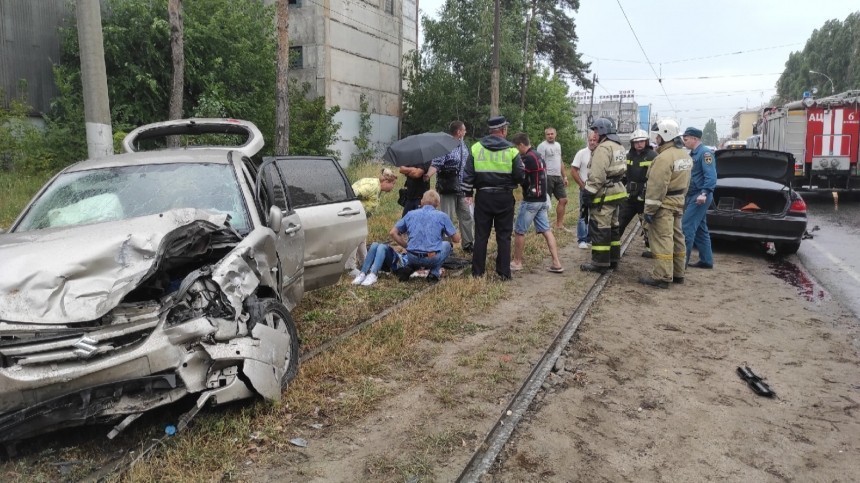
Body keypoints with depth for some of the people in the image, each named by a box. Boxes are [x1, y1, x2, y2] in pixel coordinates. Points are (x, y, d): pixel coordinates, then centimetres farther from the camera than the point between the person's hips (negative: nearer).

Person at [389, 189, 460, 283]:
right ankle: (434, 273, 11)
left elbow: (392, 233, 9)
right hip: (433, 258, -3)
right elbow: (456, 239, 6)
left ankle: (409, 267, 9)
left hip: (412, 258, 4)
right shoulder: (442, 216, 3)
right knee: (446, 245, 28)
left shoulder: (410, 214, 10)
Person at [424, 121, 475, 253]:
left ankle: (468, 244, 22)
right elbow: (436, 164, -20)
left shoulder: (463, 146, 12)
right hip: (448, 189, -7)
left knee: (467, 217, 10)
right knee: (446, 218, 1)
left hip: (462, 189, 7)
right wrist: (428, 175, -39)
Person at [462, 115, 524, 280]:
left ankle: (477, 272, 11)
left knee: (481, 235, 8)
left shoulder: (476, 147, 0)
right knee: (504, 236, 7)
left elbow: (468, 174, 0)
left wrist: (469, 193, 8)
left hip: (483, 196, 2)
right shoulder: (511, 150, -7)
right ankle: (504, 273, 8)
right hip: (504, 197, -2)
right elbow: (519, 176, -6)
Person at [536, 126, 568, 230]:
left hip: (558, 177, 8)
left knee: (563, 200, 8)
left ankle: (559, 224, 17)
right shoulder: (542, 146, -8)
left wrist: (564, 176, 19)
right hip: (548, 177, -8)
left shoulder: (558, 145, 17)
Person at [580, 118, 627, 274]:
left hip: (604, 194, -10)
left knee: (599, 229, -5)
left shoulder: (603, 148, -17)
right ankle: (613, 259, 23)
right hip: (616, 192, 10)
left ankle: (600, 263, -2)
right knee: (612, 227, 16)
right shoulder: (619, 147, 16)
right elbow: (620, 170, 16)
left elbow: (597, 175, -24)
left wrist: (588, 193, -19)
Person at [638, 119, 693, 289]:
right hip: (678, 202, 10)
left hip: (664, 204, -10)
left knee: (662, 240, -8)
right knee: (676, 238, 16)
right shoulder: (685, 155, 12)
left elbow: (656, 187, -23)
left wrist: (649, 210, -20)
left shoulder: (664, 158, -21)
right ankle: (678, 273, 24)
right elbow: (686, 182, 18)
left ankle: (662, 277, -6)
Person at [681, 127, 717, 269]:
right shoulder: (693, 154, 17)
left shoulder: (705, 153, -12)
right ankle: (706, 260, 19)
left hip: (699, 197, -10)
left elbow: (711, 176, -21)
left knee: (687, 227, -11)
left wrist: (704, 193, -30)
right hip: (692, 196, 10)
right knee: (700, 229, 12)